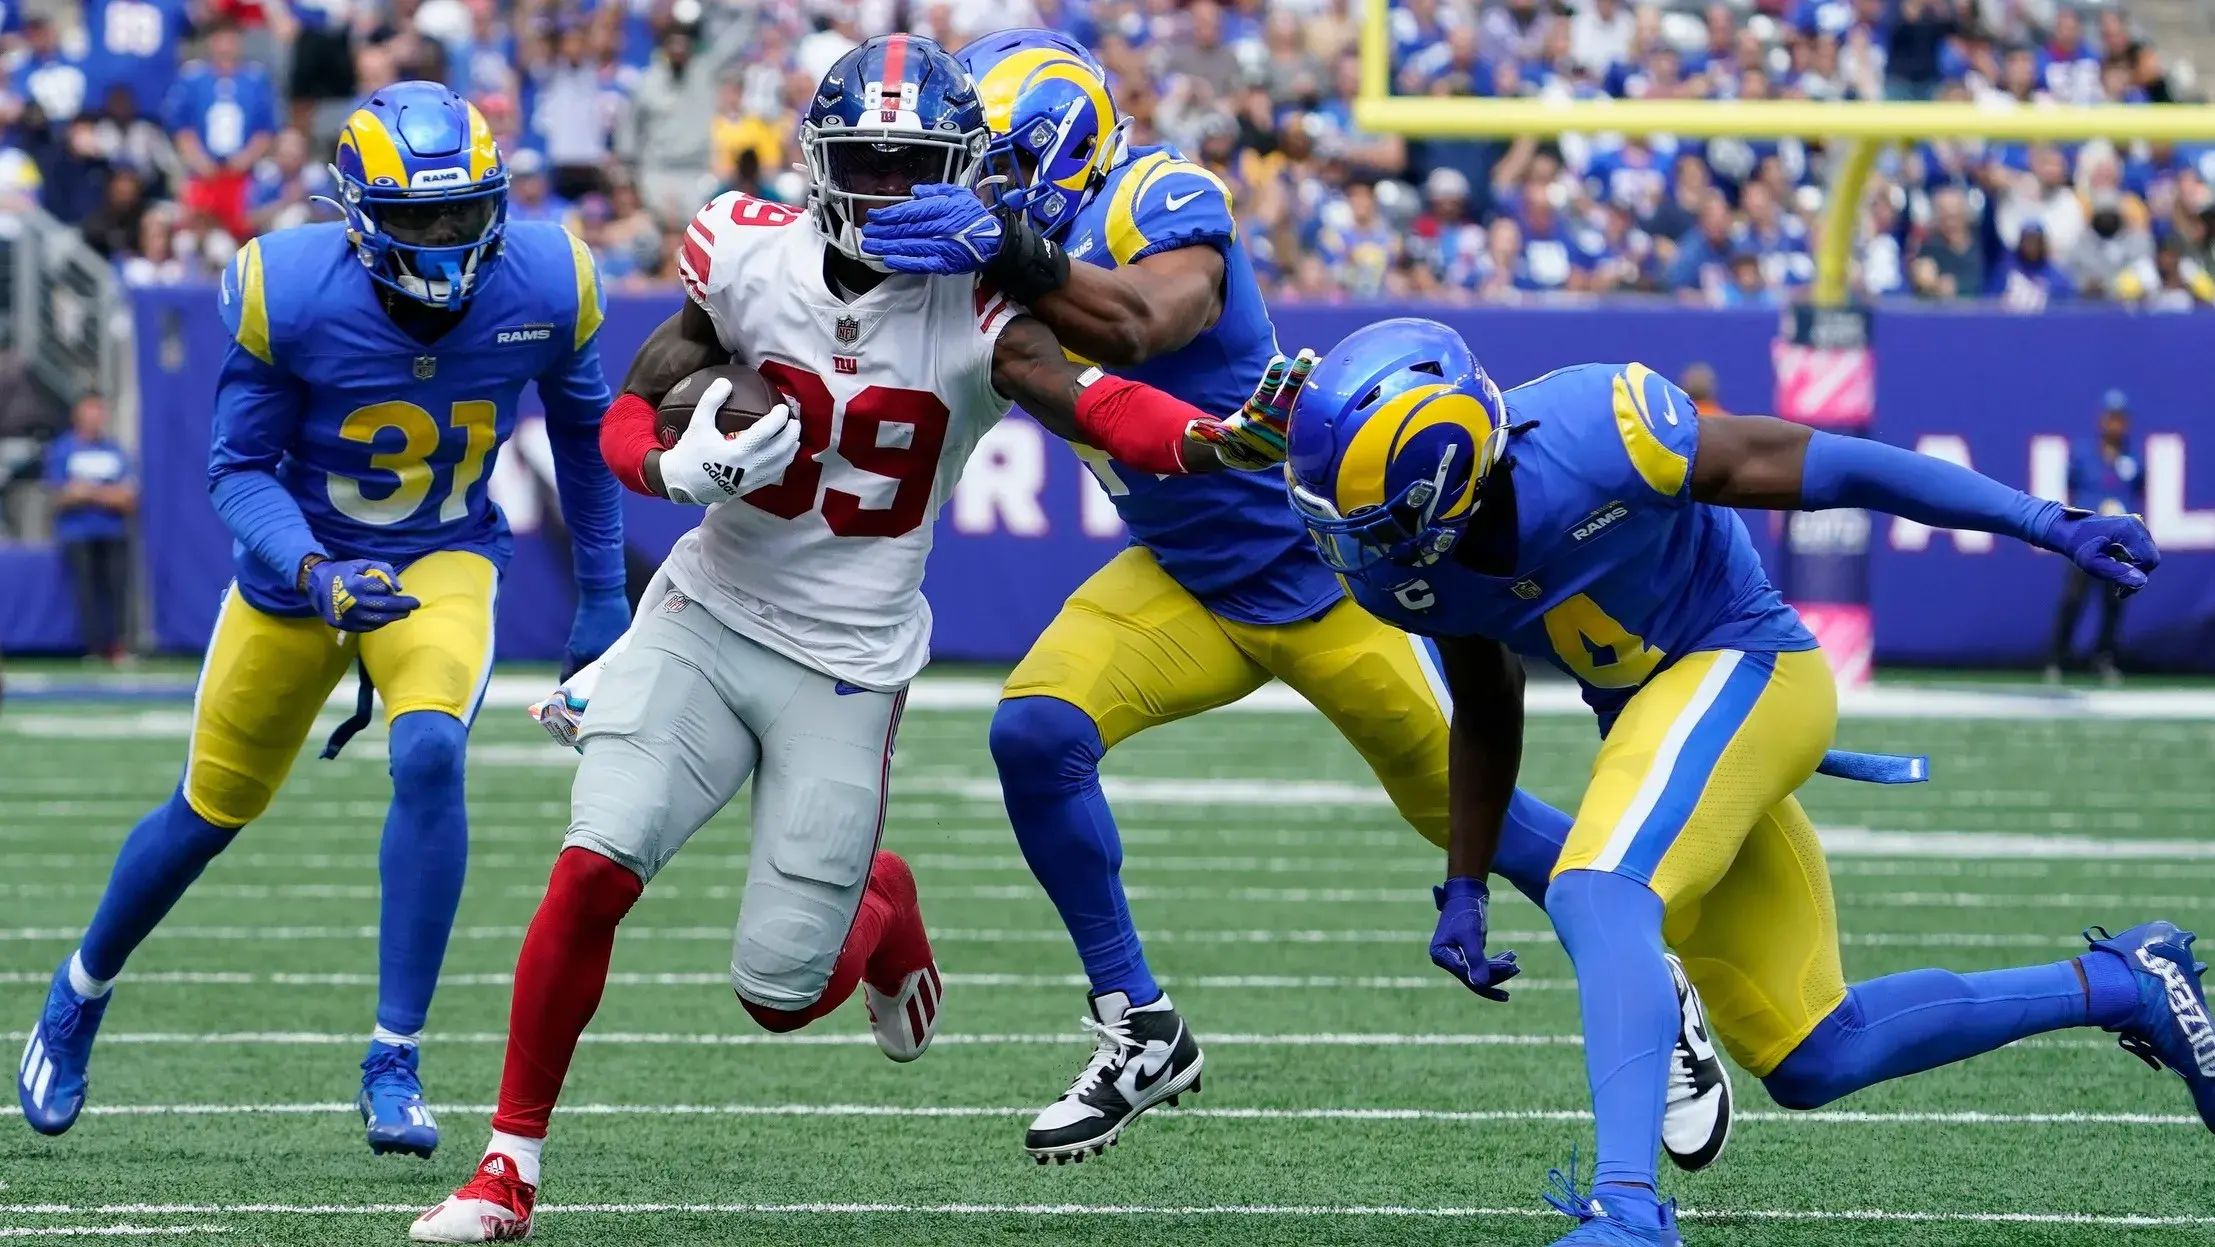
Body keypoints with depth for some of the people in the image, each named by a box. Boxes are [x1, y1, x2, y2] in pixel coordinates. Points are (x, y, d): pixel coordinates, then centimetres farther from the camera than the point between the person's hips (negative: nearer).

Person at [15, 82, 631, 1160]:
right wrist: (316, 575, -33)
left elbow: (581, 430, 3)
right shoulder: (289, 294, -24)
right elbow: (237, 469, -15)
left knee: (428, 756, -28)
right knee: (214, 808, 12)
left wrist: (602, 596, 9)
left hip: (443, 562, 0)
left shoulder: (544, 288, -17)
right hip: (297, 561, 0)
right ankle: (82, 990, 42)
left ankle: (395, 1062, -19)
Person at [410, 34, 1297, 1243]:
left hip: (849, 666, -1)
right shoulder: (753, 259, -7)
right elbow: (627, 417, 1)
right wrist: (680, 464, -23)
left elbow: (1088, 400, -30)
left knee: (781, 993, -1)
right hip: (708, 616, 1)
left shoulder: (977, 311, -13)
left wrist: (1211, 438, -50)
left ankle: (884, 909, 37)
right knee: (594, 865, -18)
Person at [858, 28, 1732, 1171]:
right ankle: (1139, 1034, -3)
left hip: (1325, 567, -6)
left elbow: (1141, 325, -43)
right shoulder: (1038, 242, 1)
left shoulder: (1161, 204, -23)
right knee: (1035, 732, -16)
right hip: (1183, 589, 6)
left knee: (1461, 802, 4)